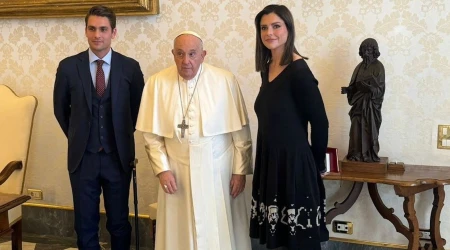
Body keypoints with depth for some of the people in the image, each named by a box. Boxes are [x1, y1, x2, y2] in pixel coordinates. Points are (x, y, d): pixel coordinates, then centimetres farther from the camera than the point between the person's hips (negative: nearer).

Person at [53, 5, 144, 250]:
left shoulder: (130, 67, -5)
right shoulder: (68, 66, -4)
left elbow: (138, 107, 10)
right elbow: (60, 109, 9)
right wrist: (78, 137, 11)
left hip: (118, 157, 0)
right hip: (82, 157, 0)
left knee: (119, 222, 12)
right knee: (85, 224, 10)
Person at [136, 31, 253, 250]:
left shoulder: (225, 80, -8)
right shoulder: (157, 83, -4)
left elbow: (241, 132, -4)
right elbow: (152, 134, 0)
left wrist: (240, 171, -3)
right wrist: (162, 169, -6)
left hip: (218, 171, -1)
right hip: (177, 172, 1)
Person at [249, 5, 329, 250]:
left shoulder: (298, 70, -15)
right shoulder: (267, 68, 8)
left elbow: (320, 122, -12)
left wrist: (316, 163, -1)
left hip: (294, 163, -8)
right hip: (269, 162, 8)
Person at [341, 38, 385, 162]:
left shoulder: (378, 66, -7)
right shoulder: (360, 66, 10)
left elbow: (379, 88, -13)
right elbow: (354, 85, 12)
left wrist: (368, 87, -30)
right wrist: (347, 89, -8)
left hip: (371, 103, -5)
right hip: (359, 102, 5)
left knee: (370, 130, -1)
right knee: (356, 129, 3)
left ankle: (371, 156, 7)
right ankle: (356, 154, 11)